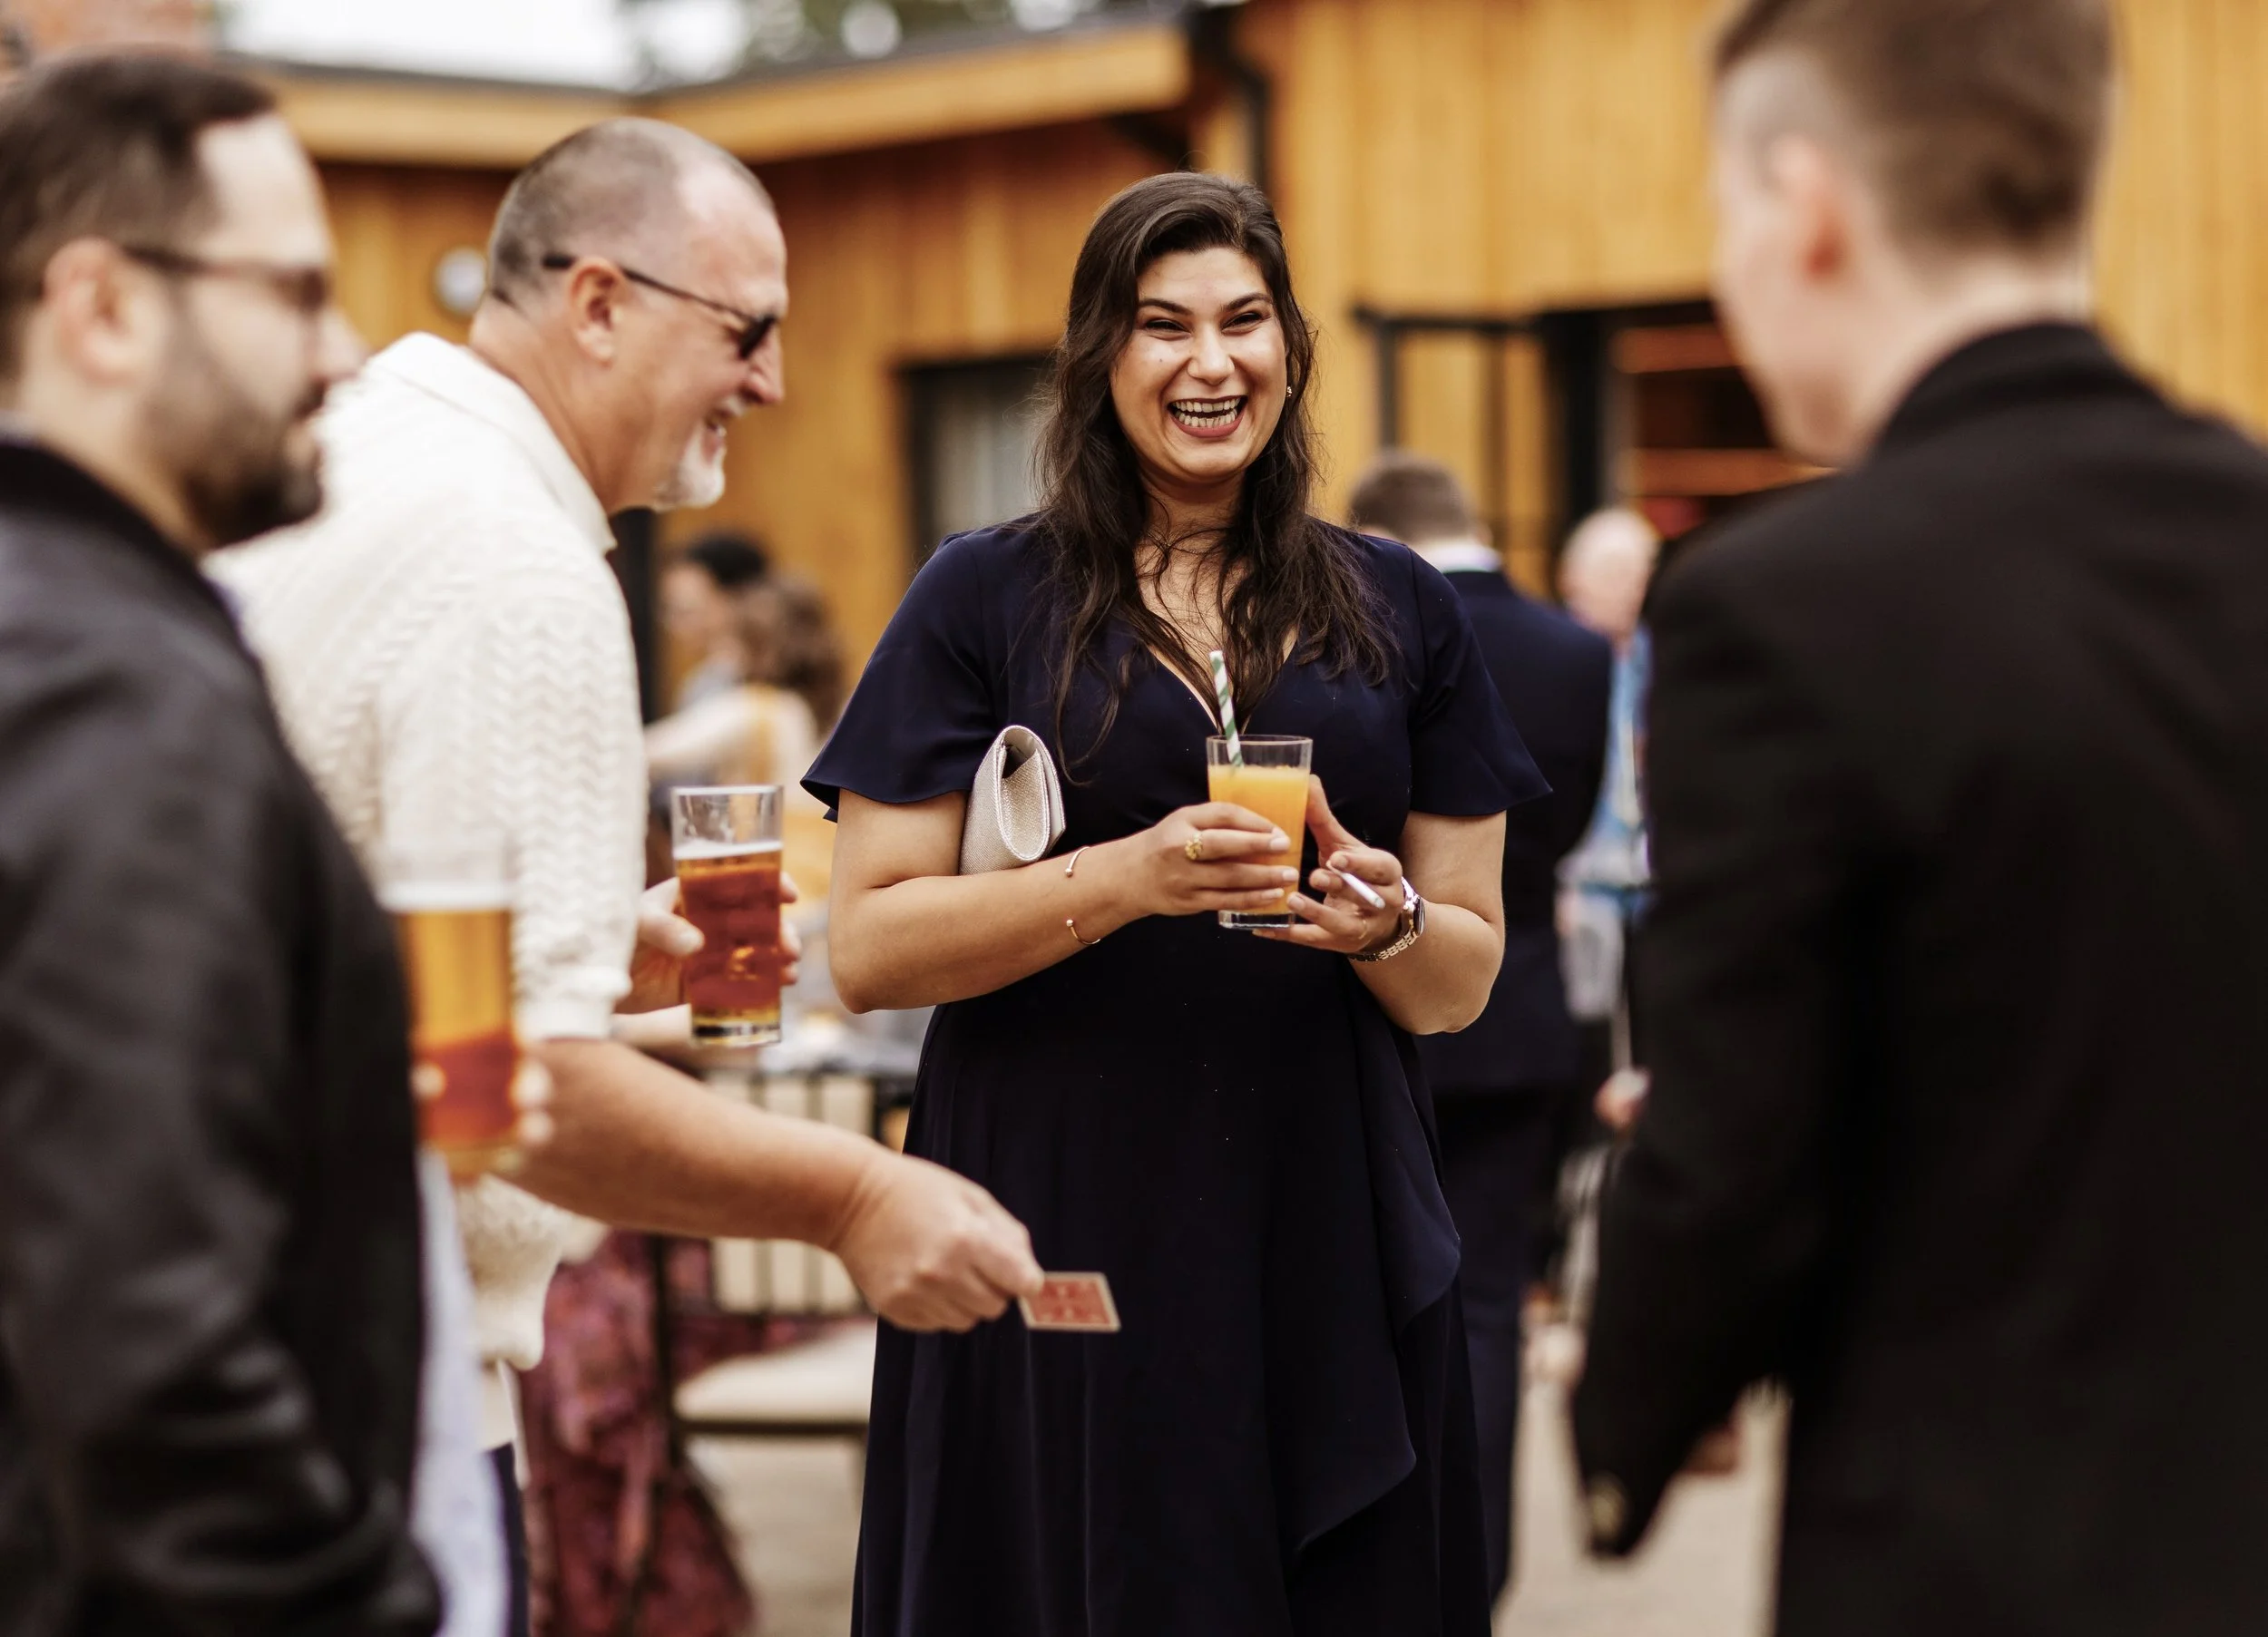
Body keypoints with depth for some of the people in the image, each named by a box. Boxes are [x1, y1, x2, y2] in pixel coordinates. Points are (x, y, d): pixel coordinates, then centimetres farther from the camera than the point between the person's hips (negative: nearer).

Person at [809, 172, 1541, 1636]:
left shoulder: (1398, 613, 10)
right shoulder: (988, 599, 3)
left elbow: (1463, 986, 11)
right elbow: (868, 949, -4)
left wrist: (1385, 921, -12)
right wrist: (1120, 880, -18)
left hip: (1331, 1239, 2)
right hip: (1066, 1229, -2)